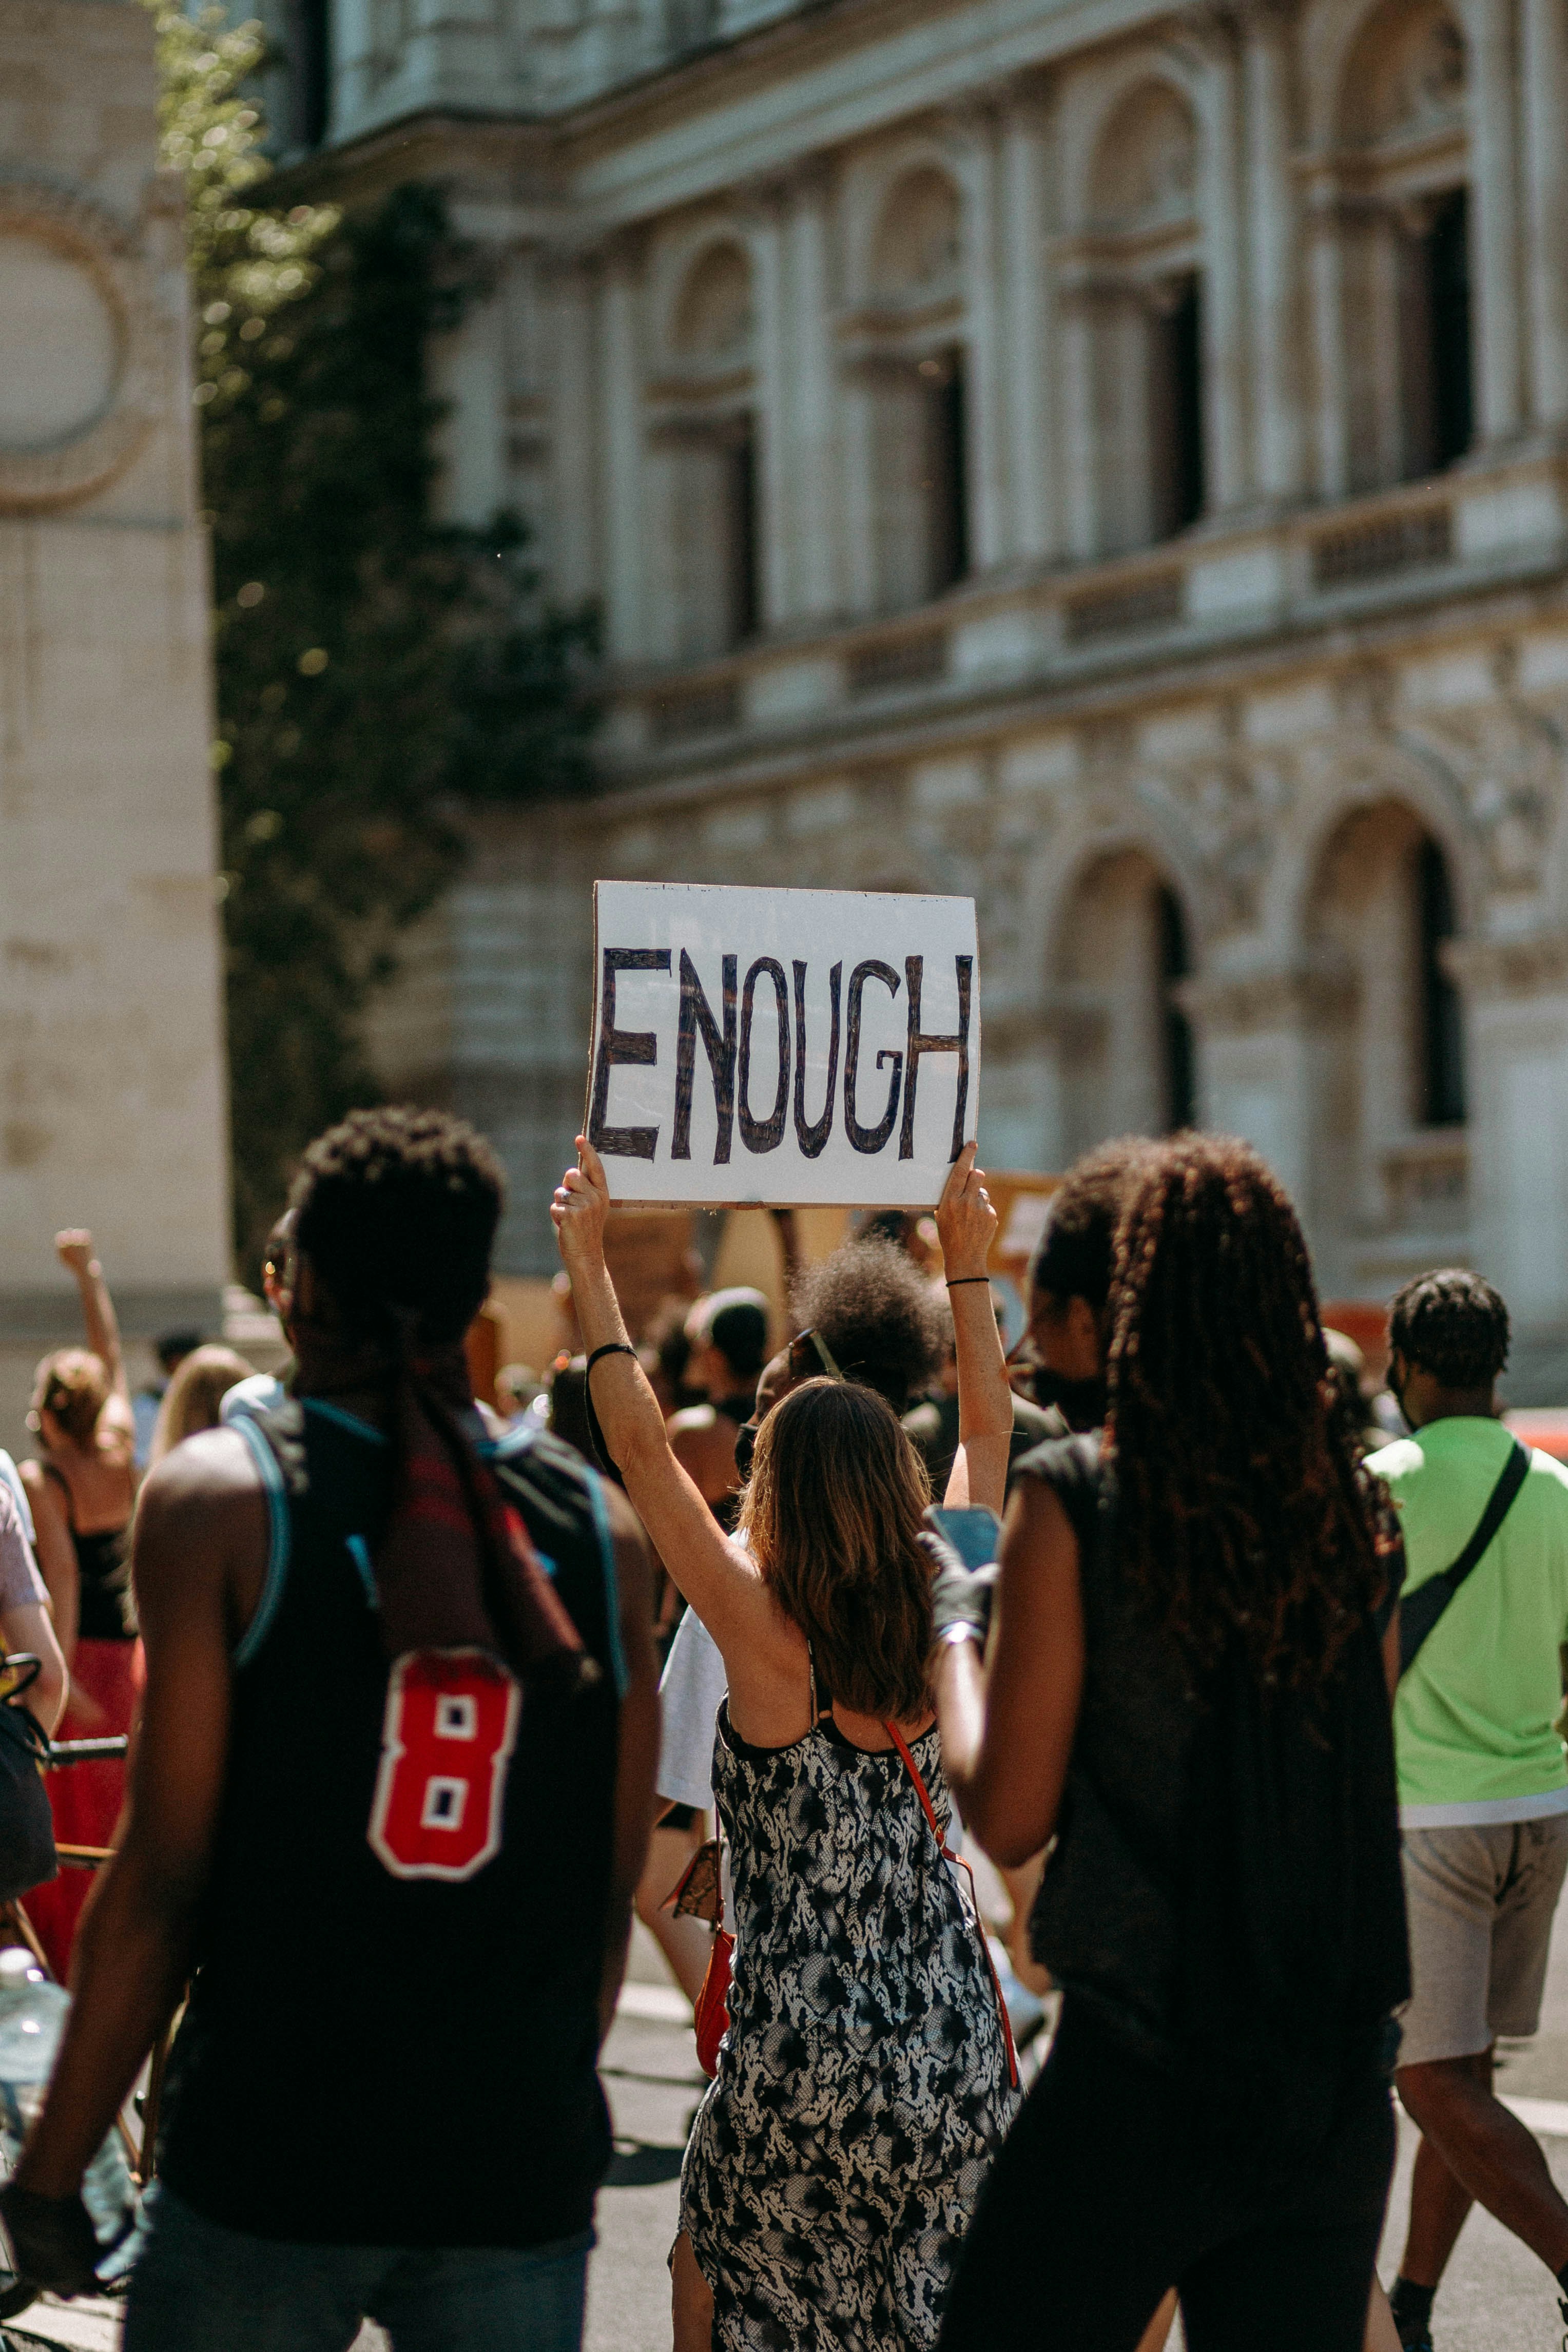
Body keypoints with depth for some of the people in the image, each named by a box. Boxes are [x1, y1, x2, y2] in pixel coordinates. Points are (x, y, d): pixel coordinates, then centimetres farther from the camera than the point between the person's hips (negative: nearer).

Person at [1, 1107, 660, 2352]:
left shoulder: (218, 1496, -5)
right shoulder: (602, 1524, 4)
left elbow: (163, 1875, -8)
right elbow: (614, 1888, 8)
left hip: (268, 2166, -2)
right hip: (521, 2178, 3)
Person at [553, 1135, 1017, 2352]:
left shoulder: (767, 1638, -12)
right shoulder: (944, 1631, -1)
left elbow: (642, 1448, -8)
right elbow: (990, 1436, 13)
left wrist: (591, 1259, -1)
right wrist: (969, 1262, 22)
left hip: (804, 2067, -4)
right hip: (958, 2046, 4)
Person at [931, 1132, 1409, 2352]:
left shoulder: (1076, 1497, -10)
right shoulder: (1345, 1504, 3)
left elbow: (1008, 1816, -8)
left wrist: (956, 1621, 7)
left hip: (1141, 2071, -4)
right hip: (1338, 2080, 5)